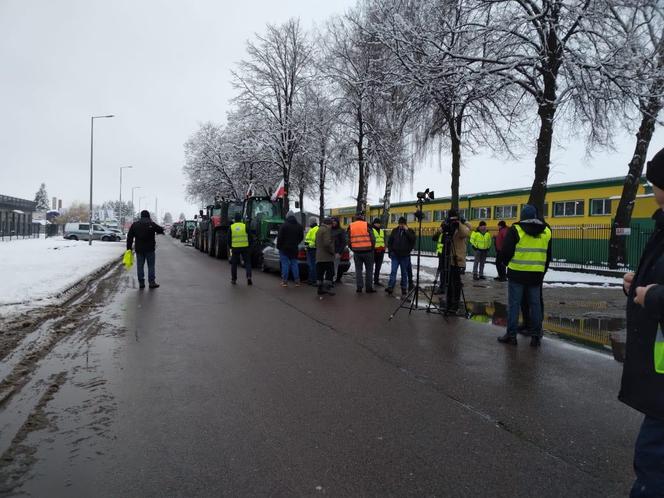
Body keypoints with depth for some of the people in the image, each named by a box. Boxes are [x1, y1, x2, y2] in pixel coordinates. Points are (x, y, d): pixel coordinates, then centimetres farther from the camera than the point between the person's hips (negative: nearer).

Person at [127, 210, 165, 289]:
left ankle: (141, 283, 8)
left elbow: (129, 237, 5)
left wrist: (129, 248, 7)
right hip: (150, 249, -3)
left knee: (140, 266, 8)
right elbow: (161, 230, 0)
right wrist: (159, 231, 24)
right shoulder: (151, 224, -5)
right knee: (151, 266, 4)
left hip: (139, 249, 3)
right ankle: (151, 282, 2)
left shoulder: (134, 224, 6)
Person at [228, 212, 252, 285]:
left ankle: (234, 279, 17)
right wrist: (249, 245, 14)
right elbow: (249, 237, 0)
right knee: (247, 262, 7)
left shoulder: (231, 227, 0)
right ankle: (249, 276, -12)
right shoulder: (245, 226, -2)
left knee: (234, 264, 12)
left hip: (235, 248, 1)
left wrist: (230, 247, 18)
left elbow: (228, 239, 4)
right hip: (245, 247, -1)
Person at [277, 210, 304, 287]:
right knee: (294, 264, 9)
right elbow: (301, 237, 15)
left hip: (284, 248, -4)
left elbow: (280, 237, -11)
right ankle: (297, 281, 7)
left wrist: (278, 246, -1)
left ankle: (285, 281, -1)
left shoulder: (284, 225, -10)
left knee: (285, 264, -1)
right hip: (294, 249, 4)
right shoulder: (299, 226, 7)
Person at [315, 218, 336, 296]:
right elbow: (327, 243, -21)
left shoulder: (319, 230, 20)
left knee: (320, 273, 8)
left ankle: (320, 289, 10)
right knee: (330, 272, -5)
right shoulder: (326, 230, -11)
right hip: (327, 257, -9)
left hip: (319, 256, 9)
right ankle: (326, 287, -11)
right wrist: (332, 251, -11)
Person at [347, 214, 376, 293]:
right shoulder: (367, 225, -5)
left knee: (358, 270, 10)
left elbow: (349, 240, 6)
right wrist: (371, 248, 9)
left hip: (356, 252, 2)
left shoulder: (350, 227, 4)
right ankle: (369, 288, 7)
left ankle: (359, 287, 8)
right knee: (369, 270, 7)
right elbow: (372, 238, -5)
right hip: (367, 251, -2)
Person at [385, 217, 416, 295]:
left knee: (404, 273, 6)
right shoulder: (395, 231, 9)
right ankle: (390, 287, -8)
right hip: (395, 255, 1)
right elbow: (389, 242, 12)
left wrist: (407, 231, -14)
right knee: (393, 271, -5)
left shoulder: (410, 231, 4)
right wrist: (390, 252, 5)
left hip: (405, 256, -1)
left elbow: (413, 239, -14)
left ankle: (404, 288, 13)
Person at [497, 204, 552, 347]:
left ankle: (511, 335, 5)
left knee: (514, 304, 2)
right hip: (536, 275, 4)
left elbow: (506, 252, -9)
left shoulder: (515, 230, -10)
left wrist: (508, 263, 12)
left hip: (517, 274, -4)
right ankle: (536, 336, 14)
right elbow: (548, 256, 14)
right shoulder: (546, 231, 7)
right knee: (535, 304, 11)